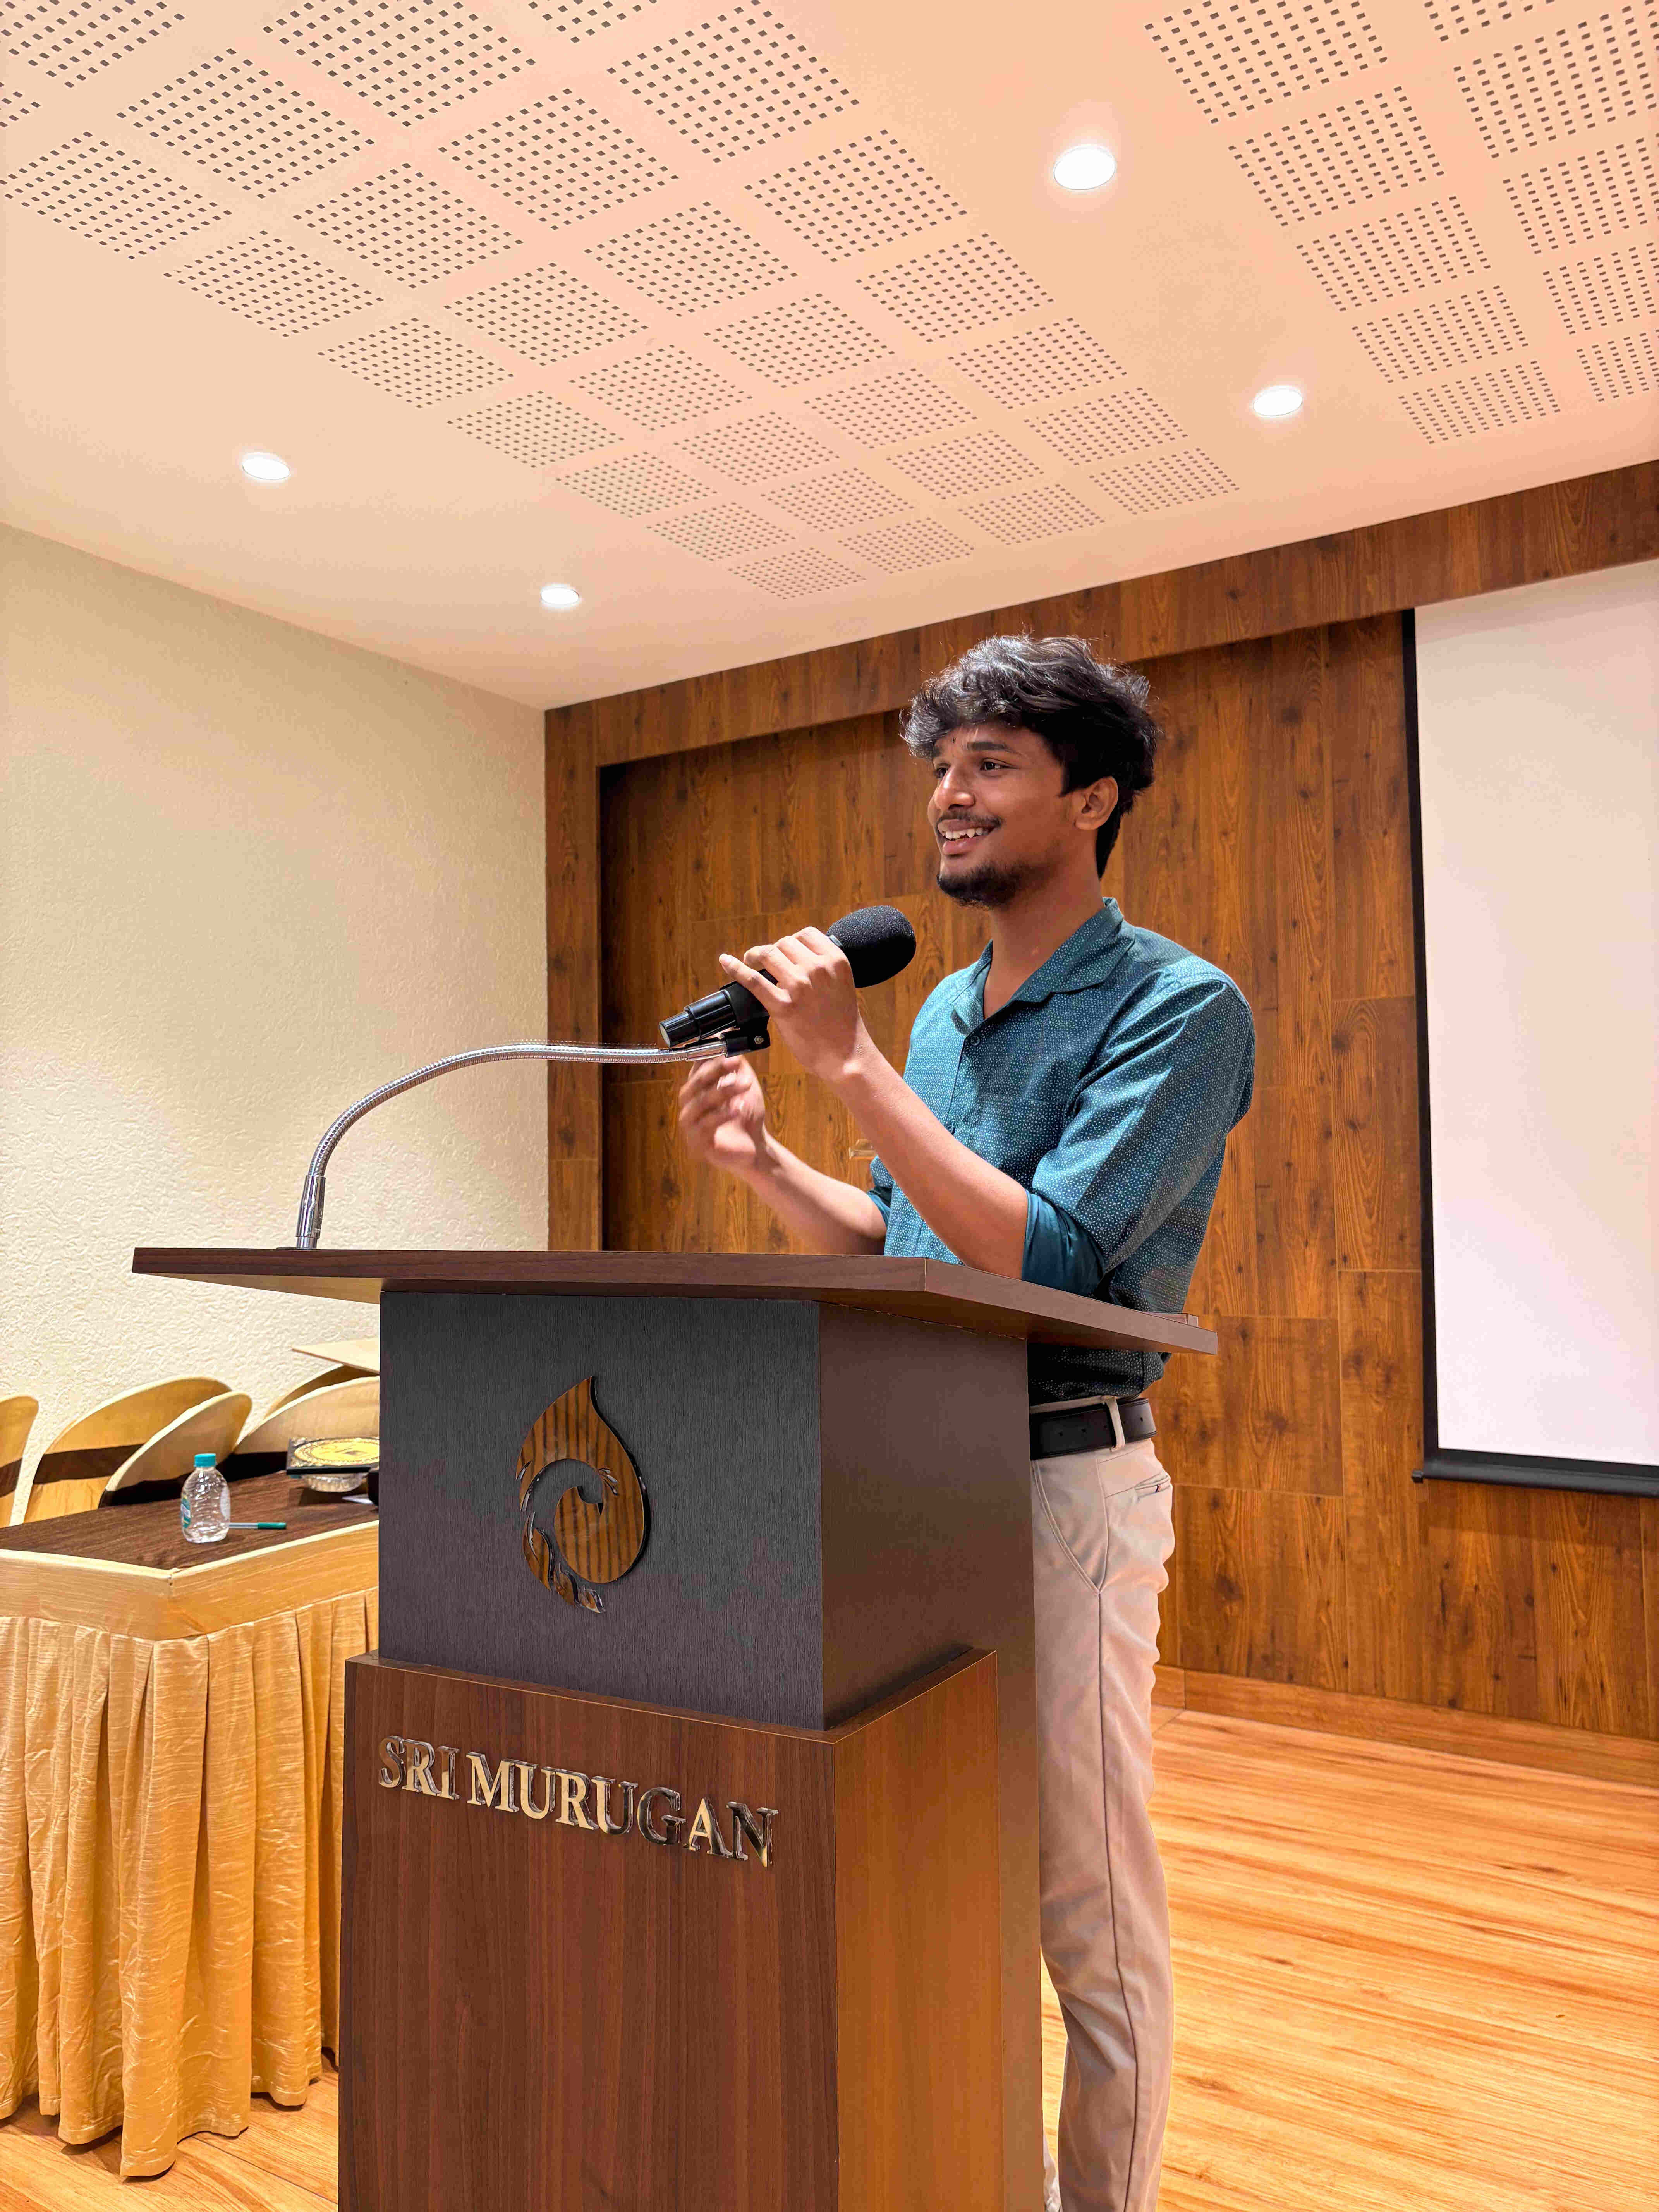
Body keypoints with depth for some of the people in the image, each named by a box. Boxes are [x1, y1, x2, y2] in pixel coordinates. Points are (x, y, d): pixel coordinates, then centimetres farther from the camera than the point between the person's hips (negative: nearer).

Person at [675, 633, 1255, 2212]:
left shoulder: (1177, 1006, -12)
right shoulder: (943, 1009, 11)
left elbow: (1041, 1256, -23)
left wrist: (851, 1062, -22)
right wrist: (760, 1160, 3)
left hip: (1063, 1482, -7)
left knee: (1084, 1896, 7)